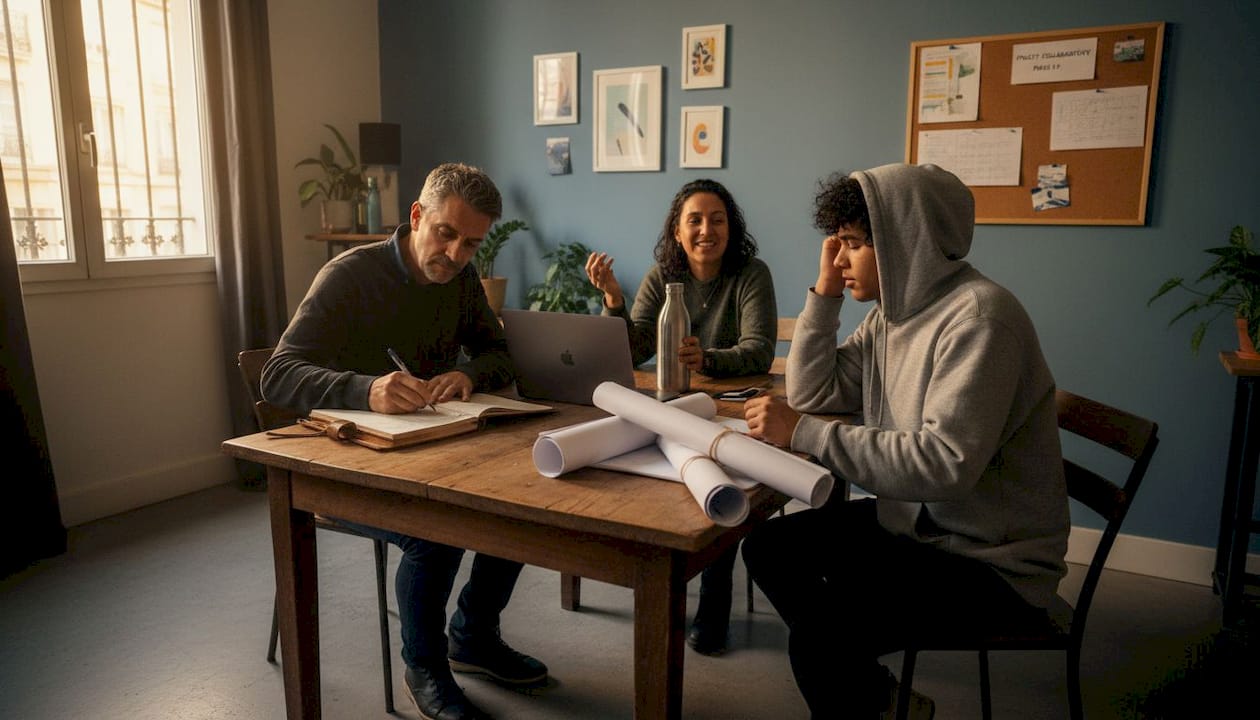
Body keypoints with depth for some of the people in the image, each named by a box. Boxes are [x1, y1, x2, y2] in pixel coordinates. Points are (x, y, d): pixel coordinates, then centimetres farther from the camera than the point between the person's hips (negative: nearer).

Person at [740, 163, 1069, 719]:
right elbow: (813, 394, 8)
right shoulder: (891, 314, 5)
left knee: (819, 633, -25)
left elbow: (947, 463, -32)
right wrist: (824, 294, -1)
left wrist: (804, 435, -29)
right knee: (768, 548, 7)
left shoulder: (977, 314, -23)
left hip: (991, 560, -9)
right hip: (913, 520, 9)